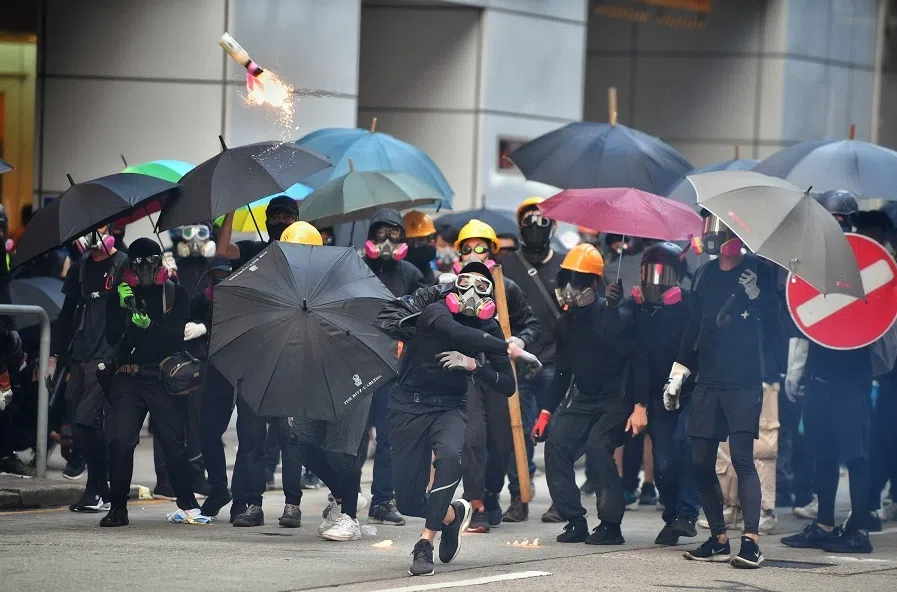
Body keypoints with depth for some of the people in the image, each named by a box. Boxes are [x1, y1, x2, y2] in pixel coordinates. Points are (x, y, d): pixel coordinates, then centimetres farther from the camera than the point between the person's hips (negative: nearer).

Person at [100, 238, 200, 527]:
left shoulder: (176, 294, 8)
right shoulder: (121, 294, 13)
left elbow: (177, 335, -4)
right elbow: (112, 337, 4)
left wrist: (149, 324, -20)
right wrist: (123, 308, -12)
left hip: (164, 378, -1)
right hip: (127, 378, 1)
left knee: (174, 441, -3)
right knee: (120, 440, -11)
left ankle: (188, 503, 9)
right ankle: (117, 507, -6)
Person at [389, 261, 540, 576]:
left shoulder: (488, 329, 1)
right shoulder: (436, 312, -10)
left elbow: (507, 386, -1)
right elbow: (457, 333, -34)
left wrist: (473, 366, -16)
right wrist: (510, 349, -34)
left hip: (450, 408, 1)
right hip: (409, 407, -1)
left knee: (449, 455, -34)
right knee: (407, 501, -3)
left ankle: (425, 543, -28)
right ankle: (453, 514, 31)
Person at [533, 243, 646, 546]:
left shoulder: (616, 316, -14)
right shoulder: (565, 323, 8)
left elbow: (639, 361, -15)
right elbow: (562, 373, 17)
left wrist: (640, 406, -22)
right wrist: (546, 411, 10)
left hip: (617, 400, -7)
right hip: (584, 400, 7)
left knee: (598, 445, -27)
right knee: (556, 442, -12)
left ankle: (611, 526, -17)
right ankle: (574, 521, -5)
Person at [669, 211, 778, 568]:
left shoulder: (756, 271, -2)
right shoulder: (705, 275, 14)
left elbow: (771, 327, -3)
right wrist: (676, 377, 19)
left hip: (744, 382, -6)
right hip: (707, 382, 6)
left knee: (742, 457, -14)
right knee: (702, 463, 3)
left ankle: (751, 541, -16)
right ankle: (719, 540, 12)